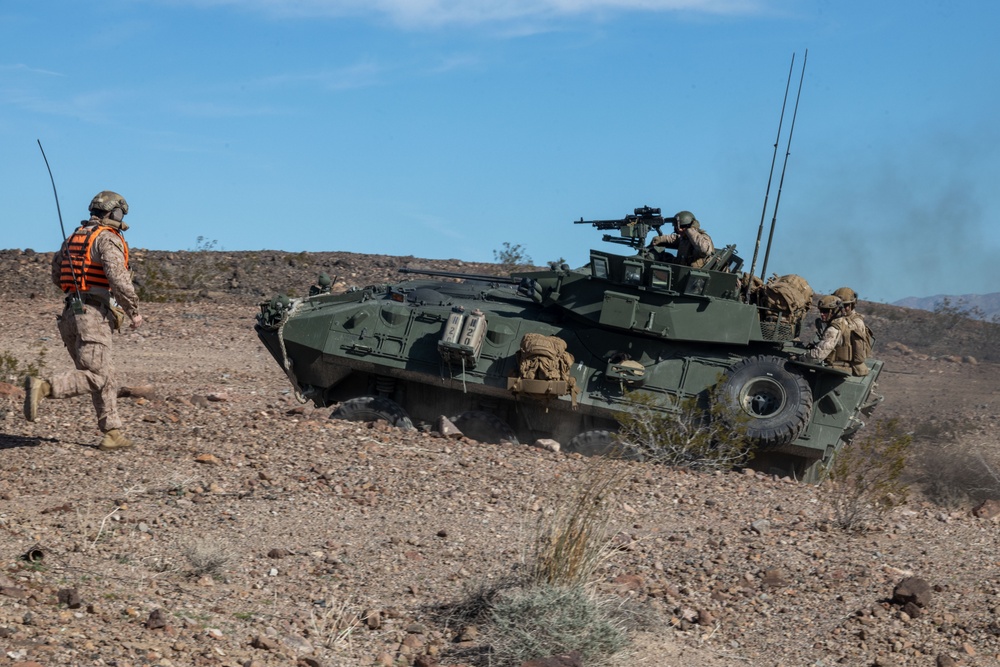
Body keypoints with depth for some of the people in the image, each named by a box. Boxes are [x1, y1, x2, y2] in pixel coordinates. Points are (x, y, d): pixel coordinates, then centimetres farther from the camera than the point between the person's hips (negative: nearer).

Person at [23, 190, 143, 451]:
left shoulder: (74, 237, 18)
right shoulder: (108, 239, -7)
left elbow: (57, 276, 23)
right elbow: (118, 277, -19)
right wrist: (134, 310, -10)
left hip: (72, 312, 9)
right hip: (95, 315, -9)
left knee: (103, 376, 11)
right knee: (93, 377, -12)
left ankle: (112, 433, 10)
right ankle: (43, 387, -29)